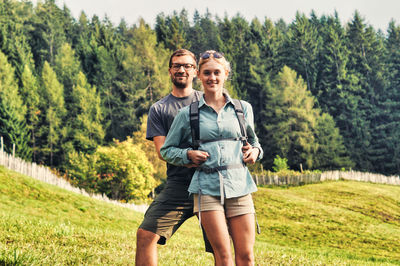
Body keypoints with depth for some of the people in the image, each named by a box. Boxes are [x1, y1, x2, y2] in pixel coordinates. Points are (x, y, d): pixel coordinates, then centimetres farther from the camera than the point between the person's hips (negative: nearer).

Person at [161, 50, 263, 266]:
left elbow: (253, 140, 27)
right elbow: (166, 150, 16)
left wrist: (255, 151, 4)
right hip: (207, 186, -2)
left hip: (239, 184, 2)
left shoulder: (243, 108, 12)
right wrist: (188, 155, -3)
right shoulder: (187, 114, 7)